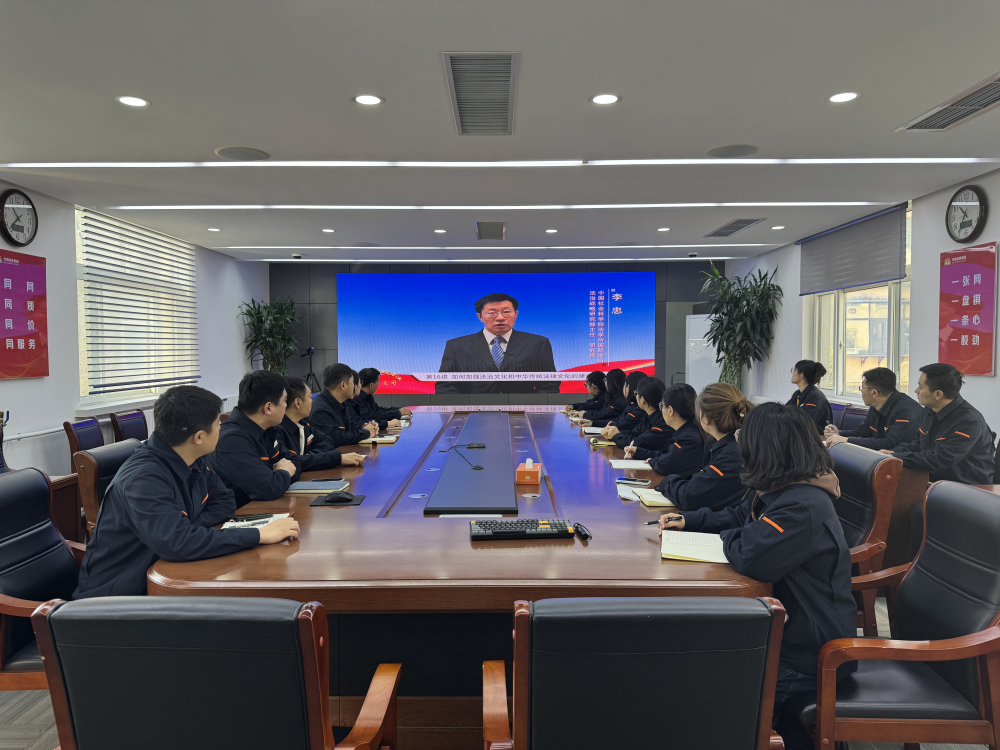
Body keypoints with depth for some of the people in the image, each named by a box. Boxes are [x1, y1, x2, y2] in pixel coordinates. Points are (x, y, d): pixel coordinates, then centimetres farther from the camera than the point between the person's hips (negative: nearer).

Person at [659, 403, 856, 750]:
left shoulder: (804, 507, -28)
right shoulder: (781, 491, 6)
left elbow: (750, 557, -37)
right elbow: (737, 516, 23)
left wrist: (729, 538, -14)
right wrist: (688, 520, 14)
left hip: (812, 651, -9)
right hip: (794, 625, 9)